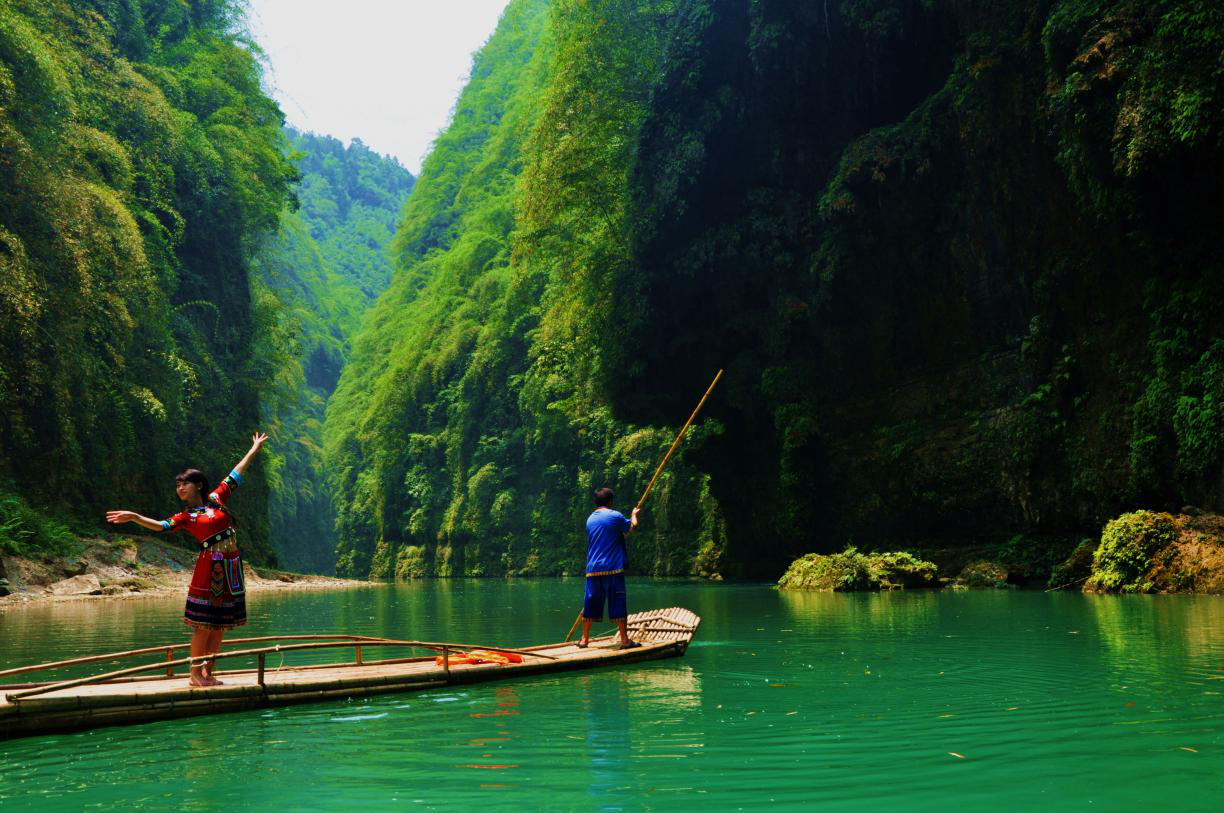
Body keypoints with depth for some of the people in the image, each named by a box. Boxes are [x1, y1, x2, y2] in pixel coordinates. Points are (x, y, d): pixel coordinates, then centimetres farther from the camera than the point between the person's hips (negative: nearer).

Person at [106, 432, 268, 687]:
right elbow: (160, 526, -8)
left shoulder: (216, 499, 11)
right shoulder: (185, 517, 5)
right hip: (208, 567, -3)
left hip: (231, 566, 3)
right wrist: (134, 517, -21)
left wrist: (254, 449, 25)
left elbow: (236, 474, 17)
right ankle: (195, 673, 2)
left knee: (220, 623, 6)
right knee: (203, 623, -5)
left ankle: (208, 672, 13)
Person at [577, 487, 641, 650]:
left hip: (592, 569, 5)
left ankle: (584, 639, 13)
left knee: (590, 604, 9)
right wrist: (634, 514, 31)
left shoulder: (590, 519, 13)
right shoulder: (615, 516, -6)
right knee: (618, 604, -1)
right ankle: (625, 640, 0)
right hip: (613, 568, -5)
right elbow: (632, 527, 10)